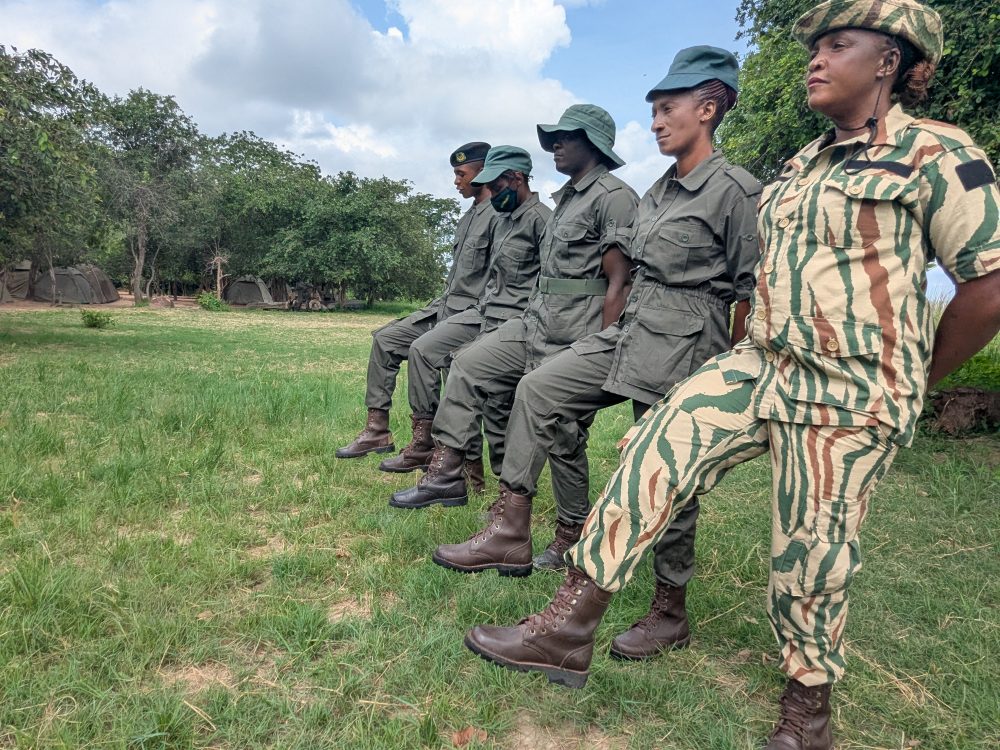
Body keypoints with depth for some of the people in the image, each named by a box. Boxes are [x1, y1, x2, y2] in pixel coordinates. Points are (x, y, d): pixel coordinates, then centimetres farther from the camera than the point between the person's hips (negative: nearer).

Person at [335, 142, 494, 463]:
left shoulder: (500, 215, -11)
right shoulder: (469, 217, 19)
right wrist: (443, 302, 14)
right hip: (444, 305, 10)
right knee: (385, 338, 5)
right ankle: (377, 430, 6)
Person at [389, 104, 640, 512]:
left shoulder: (613, 197, -10)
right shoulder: (566, 197, 19)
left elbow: (619, 284, -17)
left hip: (570, 338, -9)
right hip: (535, 321, 10)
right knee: (469, 365, 8)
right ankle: (446, 473, 13)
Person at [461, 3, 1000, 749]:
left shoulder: (936, 155, -7)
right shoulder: (805, 164, 15)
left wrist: (912, 381, -1)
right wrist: (759, 344, 16)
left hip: (849, 396, -6)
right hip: (762, 366, 7)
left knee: (811, 553, 3)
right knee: (655, 447, -10)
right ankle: (571, 627, -5)